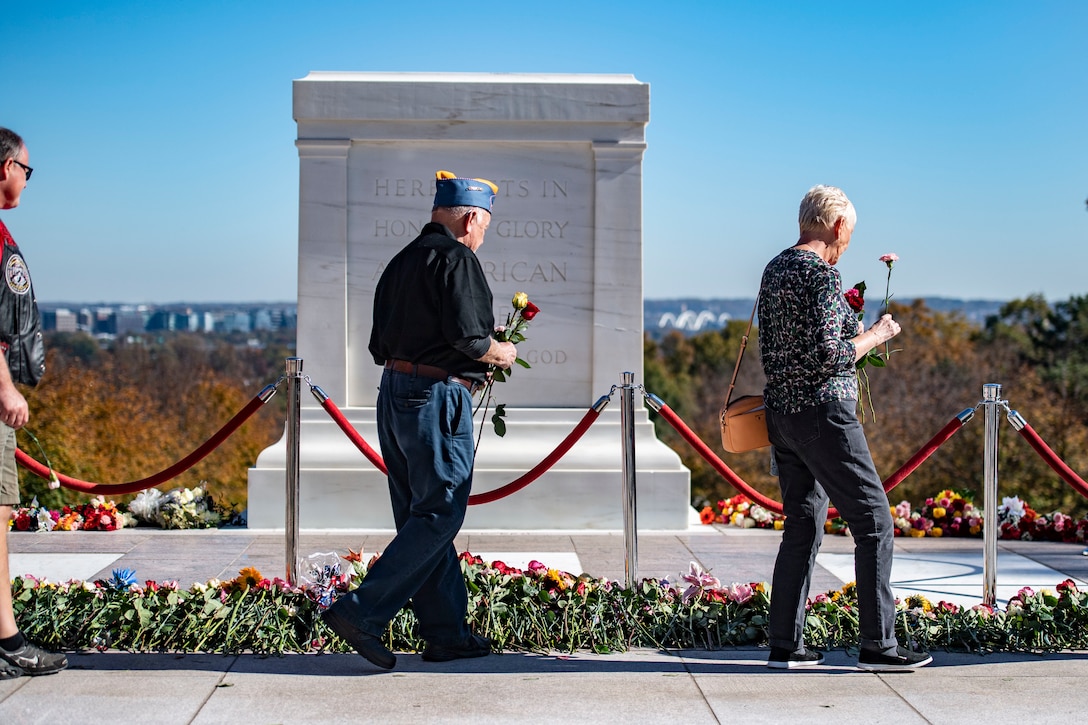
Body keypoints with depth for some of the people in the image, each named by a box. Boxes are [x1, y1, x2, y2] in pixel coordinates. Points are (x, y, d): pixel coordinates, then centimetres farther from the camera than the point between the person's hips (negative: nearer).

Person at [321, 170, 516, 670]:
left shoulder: (401, 262, 17)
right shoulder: (457, 259, -8)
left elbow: (379, 345, 17)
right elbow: (467, 335, -19)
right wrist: (500, 353, 2)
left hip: (394, 395, 9)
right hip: (437, 398, -9)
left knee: (420, 516, 10)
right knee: (438, 517, -4)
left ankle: (446, 633, 15)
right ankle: (360, 612, -9)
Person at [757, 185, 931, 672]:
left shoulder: (774, 271, 14)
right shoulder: (821, 274, -14)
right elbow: (829, 356, -21)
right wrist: (873, 336, -5)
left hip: (781, 412, 9)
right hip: (823, 414, -9)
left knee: (802, 527, 12)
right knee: (874, 521, -2)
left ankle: (785, 644, 12)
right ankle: (878, 644, 0)